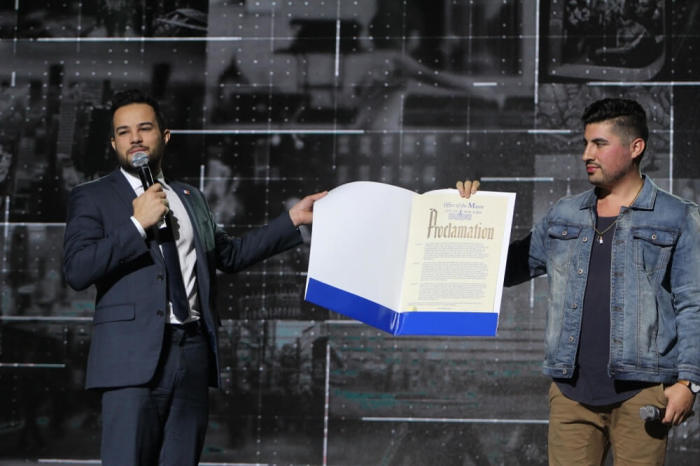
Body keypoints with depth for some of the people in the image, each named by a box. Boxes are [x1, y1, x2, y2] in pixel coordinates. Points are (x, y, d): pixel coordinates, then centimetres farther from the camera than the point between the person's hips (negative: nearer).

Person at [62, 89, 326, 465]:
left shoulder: (189, 198, 22)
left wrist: (293, 219, 28)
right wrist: (138, 224, -11)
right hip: (134, 356, -5)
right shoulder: (91, 198, 5)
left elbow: (229, 254, 30)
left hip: (193, 352, 5)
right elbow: (76, 271, -8)